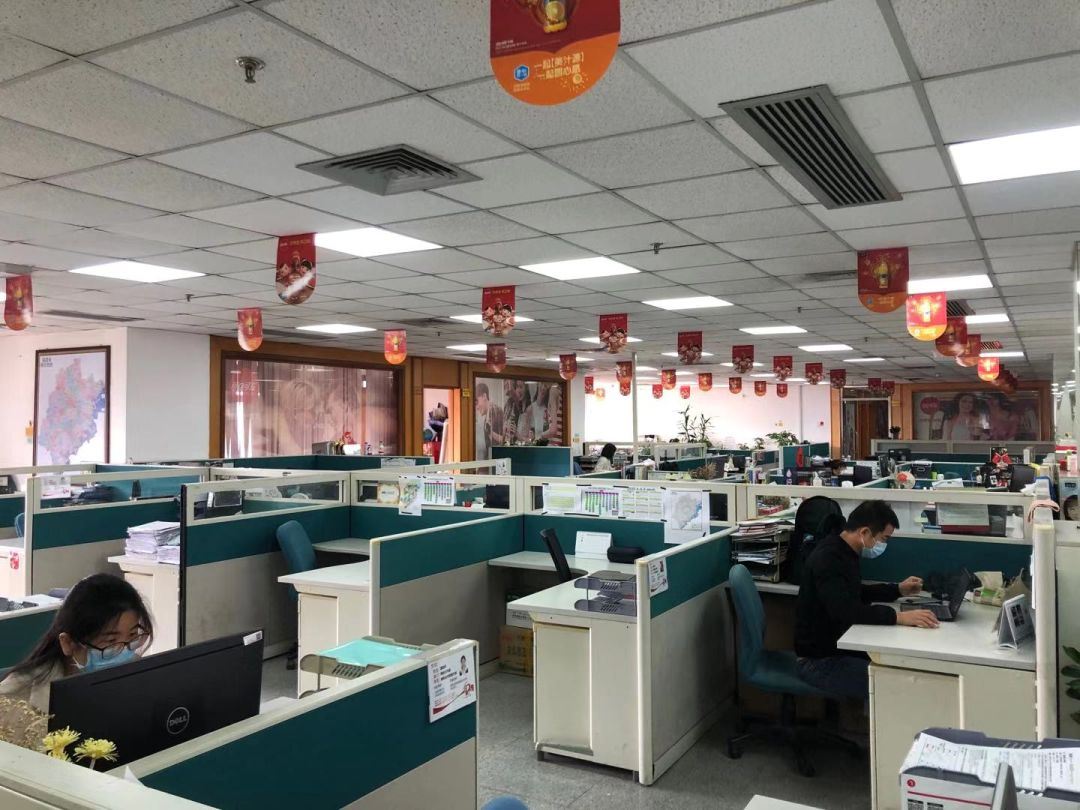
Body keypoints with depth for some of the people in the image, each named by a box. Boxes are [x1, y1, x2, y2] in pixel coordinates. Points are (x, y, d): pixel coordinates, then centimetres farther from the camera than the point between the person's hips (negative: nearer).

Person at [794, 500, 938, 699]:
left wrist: (898, 590, 17)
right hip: (819, 660, -10)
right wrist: (898, 617, -39)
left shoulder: (843, 553, 9)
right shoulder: (827, 559, -23)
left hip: (838, 647, 10)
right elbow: (845, 610, -35)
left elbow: (856, 593, 26)